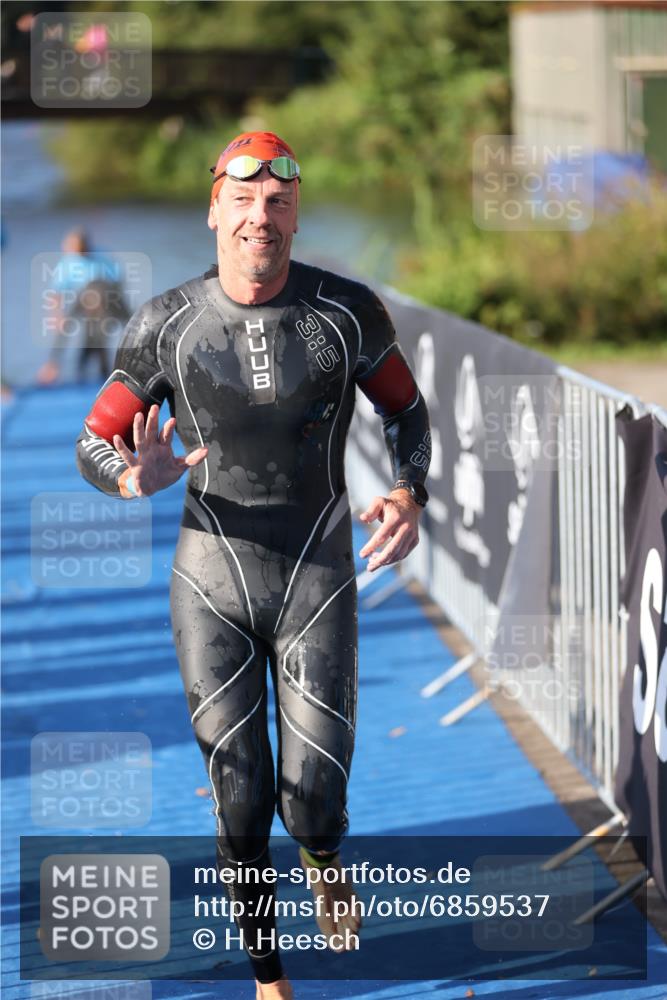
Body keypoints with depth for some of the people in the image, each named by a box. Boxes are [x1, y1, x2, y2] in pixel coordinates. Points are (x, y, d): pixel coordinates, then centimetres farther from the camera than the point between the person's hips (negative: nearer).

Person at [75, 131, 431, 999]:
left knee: (314, 805, -7)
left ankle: (323, 861, 32)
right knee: (241, 805, 0)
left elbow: (406, 408, 10)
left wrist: (408, 495, -9)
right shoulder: (166, 325, -6)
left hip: (318, 576, 0)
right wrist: (137, 477, -23)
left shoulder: (347, 311, -6)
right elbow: (94, 444, 1)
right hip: (212, 581, 0)